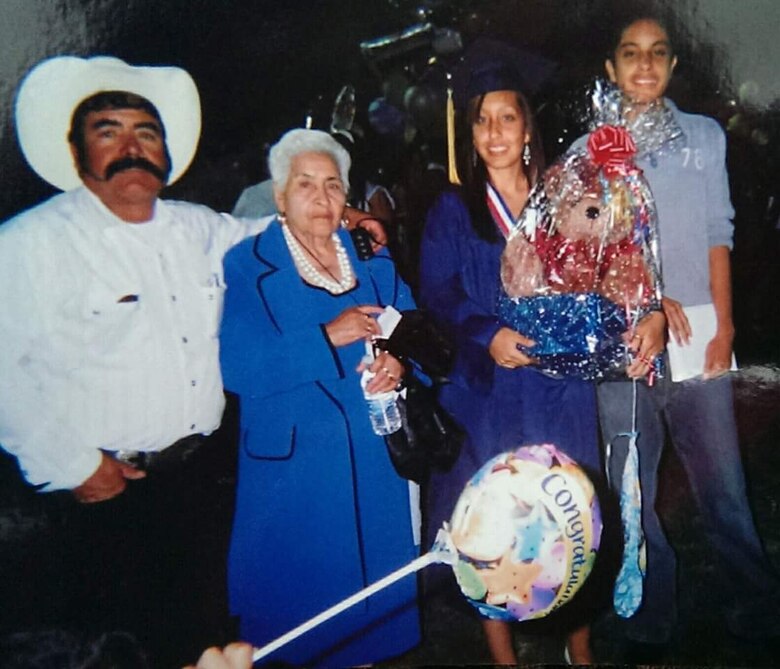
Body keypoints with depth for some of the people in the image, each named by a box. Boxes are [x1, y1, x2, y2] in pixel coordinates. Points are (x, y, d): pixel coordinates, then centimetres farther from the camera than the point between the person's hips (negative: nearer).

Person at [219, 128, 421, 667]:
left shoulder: (373, 259, 11)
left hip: (375, 459, 4)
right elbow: (238, 366, -15)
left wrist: (398, 360, -15)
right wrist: (328, 336, -20)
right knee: (303, 591, 6)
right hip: (293, 463, -4)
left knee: (377, 582, 15)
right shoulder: (247, 266, -3)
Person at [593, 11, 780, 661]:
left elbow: (718, 235, 7)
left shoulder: (705, 135, 11)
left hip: (698, 338, 0)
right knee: (633, 493, 7)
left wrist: (725, 326, -2)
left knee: (724, 488, 4)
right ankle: (650, 630, 22)